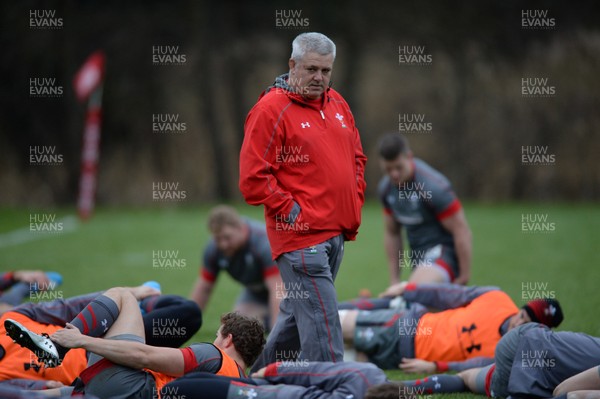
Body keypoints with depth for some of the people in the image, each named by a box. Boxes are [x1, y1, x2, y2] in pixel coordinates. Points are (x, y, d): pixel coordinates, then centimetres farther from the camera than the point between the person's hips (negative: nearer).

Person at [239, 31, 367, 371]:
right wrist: (291, 211, -12)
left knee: (296, 316, 18)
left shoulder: (337, 104, 15)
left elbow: (357, 158, 26)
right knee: (323, 329, -11)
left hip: (337, 233, 8)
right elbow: (253, 178, -13)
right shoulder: (271, 109, -10)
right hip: (302, 237, -8)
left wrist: (354, 204, 14)